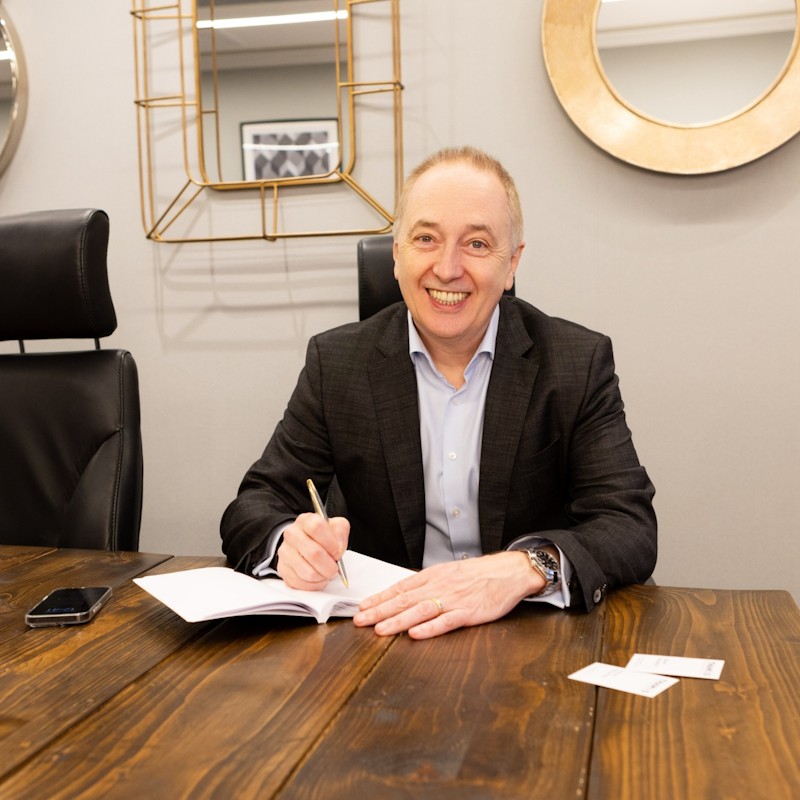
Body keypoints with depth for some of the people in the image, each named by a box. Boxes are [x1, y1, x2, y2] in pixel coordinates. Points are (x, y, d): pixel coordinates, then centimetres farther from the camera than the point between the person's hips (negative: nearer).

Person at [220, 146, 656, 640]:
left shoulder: (579, 363, -5)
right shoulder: (336, 363, -1)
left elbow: (631, 528, -12)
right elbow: (259, 502, 1)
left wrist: (525, 568, -33)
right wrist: (289, 542, -24)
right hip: (380, 631, 2)